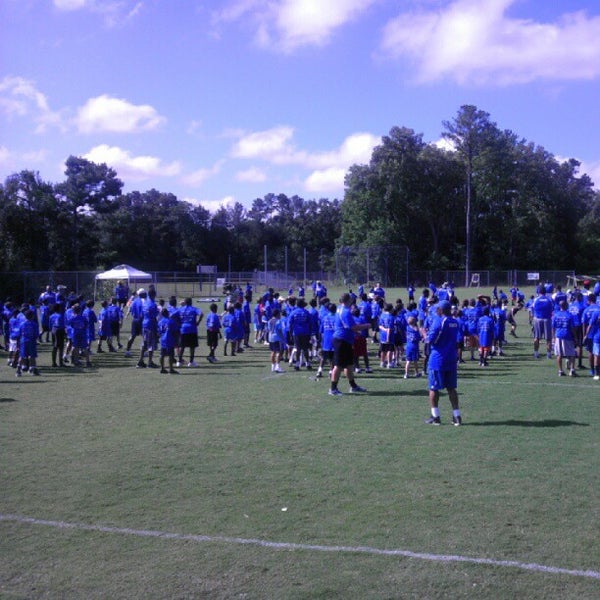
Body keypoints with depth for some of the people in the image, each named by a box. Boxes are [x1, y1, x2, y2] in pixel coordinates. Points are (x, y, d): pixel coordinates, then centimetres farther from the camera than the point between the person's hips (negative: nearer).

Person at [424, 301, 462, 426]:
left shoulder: (439, 321, -14)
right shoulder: (455, 322, 9)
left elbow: (431, 339, -17)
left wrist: (427, 335, 4)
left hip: (438, 360, -6)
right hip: (451, 359, 6)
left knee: (434, 388, 4)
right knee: (451, 388, 11)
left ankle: (435, 417, 6)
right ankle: (457, 416, 10)